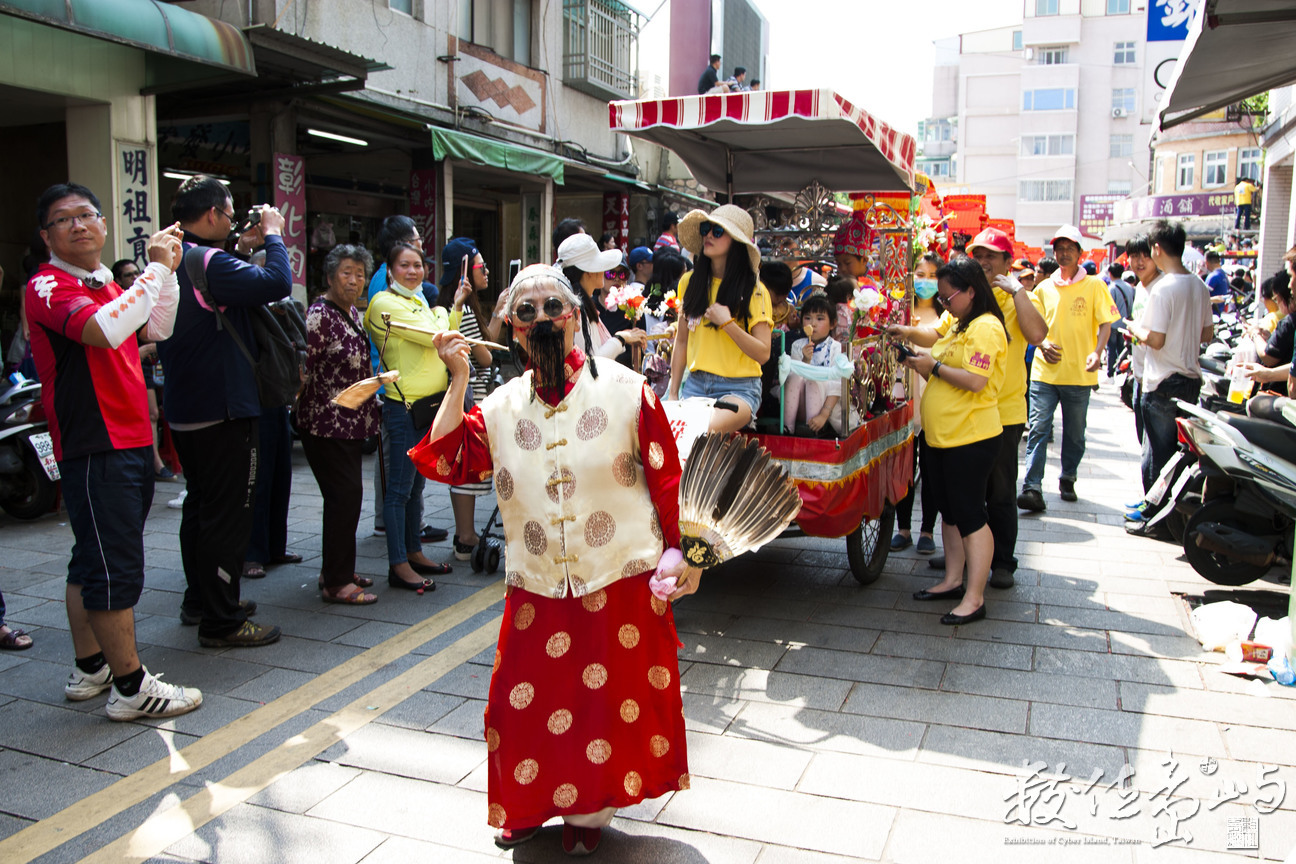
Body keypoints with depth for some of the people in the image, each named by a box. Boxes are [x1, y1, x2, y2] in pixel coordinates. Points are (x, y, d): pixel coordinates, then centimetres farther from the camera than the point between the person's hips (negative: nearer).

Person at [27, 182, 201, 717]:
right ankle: (131, 687, 1)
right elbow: (104, 330, -30)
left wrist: (168, 270, 16)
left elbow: (158, 330, 28)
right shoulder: (48, 285, -11)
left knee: (92, 560, 16)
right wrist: (156, 267, -21)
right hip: (94, 447, -10)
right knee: (115, 566, -6)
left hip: (131, 441, 10)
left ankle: (90, 668, 27)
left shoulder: (106, 284, 18)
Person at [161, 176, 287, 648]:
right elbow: (276, 283, -28)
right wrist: (272, 235, -12)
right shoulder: (209, 263, -20)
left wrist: (241, 250, 15)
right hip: (222, 413, -10)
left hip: (183, 410, 10)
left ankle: (200, 600, 33)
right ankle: (222, 622, 4)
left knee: (200, 506, 20)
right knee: (228, 515, -3)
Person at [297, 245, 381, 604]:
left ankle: (338, 570, 26)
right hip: (326, 423, -9)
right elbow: (304, 366, -17)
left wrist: (370, 406, 23)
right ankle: (335, 583, 1)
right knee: (344, 495, -7)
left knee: (346, 496, 14)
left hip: (351, 423, 9)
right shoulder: (320, 314, -15)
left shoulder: (352, 312, 13)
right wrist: (307, 410, -13)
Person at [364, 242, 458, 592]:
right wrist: (440, 314, 2)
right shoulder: (386, 304, -12)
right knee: (400, 488, -3)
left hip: (429, 404, 9)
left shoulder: (416, 301, 17)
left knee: (416, 484, 16)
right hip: (404, 406, -9)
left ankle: (414, 552, 26)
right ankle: (398, 566, 2)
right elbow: (435, 336, -18)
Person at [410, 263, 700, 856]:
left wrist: (677, 553, -3)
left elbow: (666, 479, -1)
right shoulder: (502, 406, 4)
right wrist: (458, 380, -8)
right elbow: (447, 461, -6)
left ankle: (588, 809, 32)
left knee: (613, 700, 7)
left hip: (622, 582, -2)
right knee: (526, 700, 7)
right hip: (537, 589, 3)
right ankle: (534, 803, 35)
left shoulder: (627, 391, -5)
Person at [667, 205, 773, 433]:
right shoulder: (689, 282, 10)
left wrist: (727, 323, -17)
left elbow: (763, 354, -6)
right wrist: (673, 392, 12)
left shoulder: (754, 291, -2)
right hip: (694, 385, 4)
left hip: (738, 388, -4)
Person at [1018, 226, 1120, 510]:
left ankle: (1068, 479, 28)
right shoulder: (1044, 288, 10)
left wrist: (1097, 352, -18)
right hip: (1045, 370, 1)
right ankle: (1033, 488, -11)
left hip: (1079, 373, -1)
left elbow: (1106, 322, -1)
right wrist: (1042, 343, -5)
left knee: (1075, 432, 10)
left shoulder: (1094, 285, 3)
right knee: (1038, 428, -8)